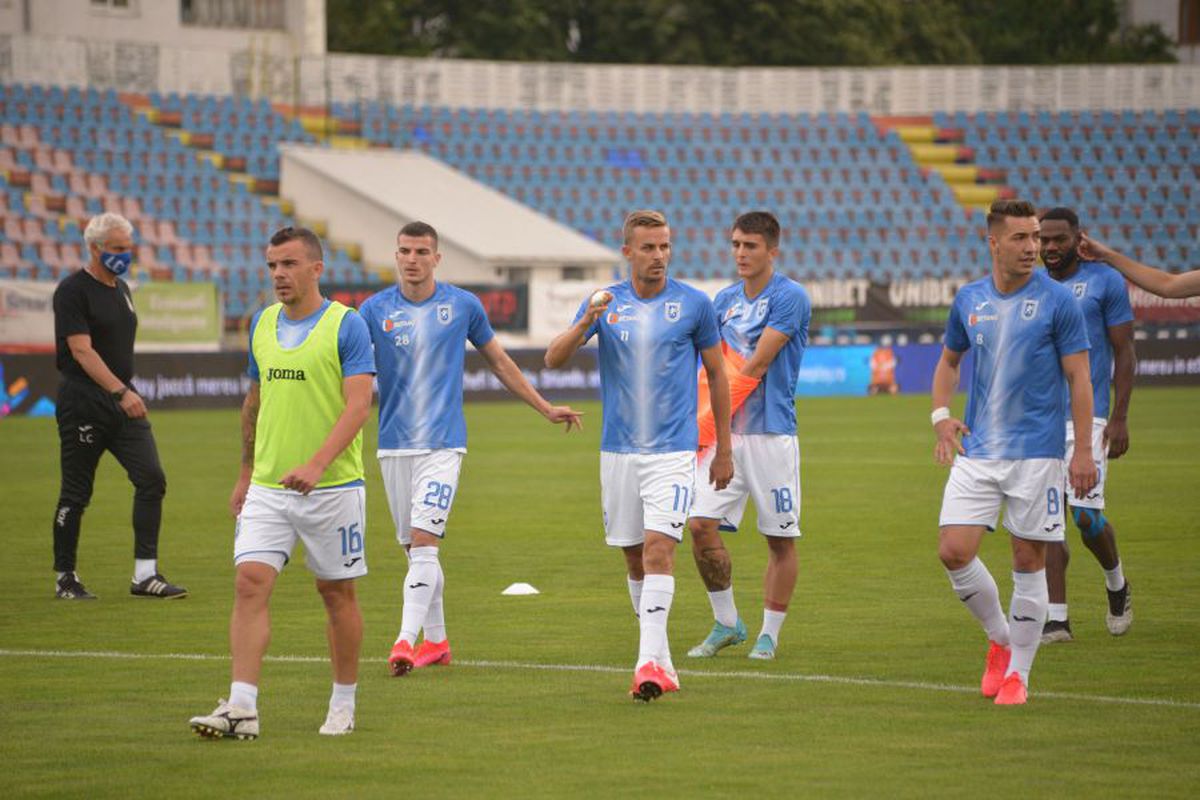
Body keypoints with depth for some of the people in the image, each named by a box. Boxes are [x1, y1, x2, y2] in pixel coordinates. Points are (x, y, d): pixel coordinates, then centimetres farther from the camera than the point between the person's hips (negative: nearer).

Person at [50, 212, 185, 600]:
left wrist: (128, 392, 18)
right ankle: (65, 578, 13)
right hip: (83, 403, -7)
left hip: (123, 401, 7)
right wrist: (120, 392, -28)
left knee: (151, 479, -6)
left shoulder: (122, 289, 16)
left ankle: (145, 575, -4)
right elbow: (82, 351, -19)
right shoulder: (72, 290, -10)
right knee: (76, 494, 0)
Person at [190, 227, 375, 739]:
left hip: (333, 486, -4)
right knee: (250, 584, -10)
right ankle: (242, 709, -14)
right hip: (267, 486, 4)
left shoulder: (347, 325, -8)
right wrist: (246, 473, 23)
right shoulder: (262, 324, 10)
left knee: (337, 593, 7)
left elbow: (359, 404, -16)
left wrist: (317, 464, -28)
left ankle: (344, 705, 21)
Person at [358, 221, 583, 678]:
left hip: (442, 443, -2)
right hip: (394, 445, 2)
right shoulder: (375, 310, 1)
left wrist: (546, 409, 18)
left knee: (423, 541, -16)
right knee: (414, 546, 9)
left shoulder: (463, 306, 2)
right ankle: (436, 641, 21)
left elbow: (499, 362, 14)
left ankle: (406, 640, -21)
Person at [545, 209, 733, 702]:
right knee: (635, 558, 8)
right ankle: (662, 660, 22)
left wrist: (723, 450, 9)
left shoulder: (694, 305, -1)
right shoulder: (605, 303, 4)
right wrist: (587, 321, -24)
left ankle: (650, 664, -22)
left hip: (672, 451, -3)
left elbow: (717, 374, 8)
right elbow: (553, 359, -5)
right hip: (618, 452, 3)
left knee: (658, 548, -17)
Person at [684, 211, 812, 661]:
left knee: (780, 539, 2)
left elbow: (755, 366, -11)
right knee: (701, 525, -6)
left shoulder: (790, 298, -7)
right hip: (725, 435, 5)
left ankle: (769, 635, 14)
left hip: (771, 433, -5)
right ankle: (726, 624, 10)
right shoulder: (725, 300, 13)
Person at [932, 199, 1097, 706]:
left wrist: (1083, 450, -10)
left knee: (1029, 561, 1)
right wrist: (941, 414, 5)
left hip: (1037, 454, -3)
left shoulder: (1057, 301, -5)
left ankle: (1018, 672, 13)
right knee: (954, 551, -8)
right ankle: (999, 638, 17)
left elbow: (1079, 379, -4)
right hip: (977, 451, 3)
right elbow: (949, 360, 22)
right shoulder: (969, 300, 6)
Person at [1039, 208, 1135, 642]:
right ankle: (1056, 620, 2)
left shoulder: (1105, 282, -1)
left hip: (1086, 415, -4)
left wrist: (1119, 419, -9)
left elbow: (1124, 354, -2)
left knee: (1085, 516, -9)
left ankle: (1117, 586, 21)